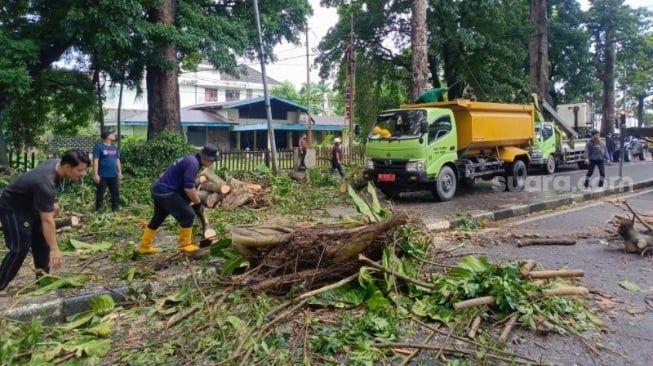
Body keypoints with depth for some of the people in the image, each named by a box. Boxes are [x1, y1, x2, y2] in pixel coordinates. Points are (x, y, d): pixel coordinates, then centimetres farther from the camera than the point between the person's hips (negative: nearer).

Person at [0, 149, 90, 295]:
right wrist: (54, 249, -36)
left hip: (30, 205, 9)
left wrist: (52, 203, 11)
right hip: (13, 208, -9)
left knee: (42, 242, 10)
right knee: (20, 248, -12)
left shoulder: (57, 163, -13)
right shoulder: (46, 183, -39)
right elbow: (47, 220, -38)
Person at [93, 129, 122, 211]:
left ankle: (116, 209, 19)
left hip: (113, 175, 6)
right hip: (102, 175, -6)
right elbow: (95, 161, -11)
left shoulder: (114, 147, 12)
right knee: (100, 194, 3)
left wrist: (120, 172, 13)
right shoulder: (99, 146, -8)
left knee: (116, 193, 9)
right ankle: (98, 210, 13)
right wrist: (95, 174, -16)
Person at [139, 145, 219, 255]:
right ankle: (185, 245, 7)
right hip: (166, 193, -10)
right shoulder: (193, 163, -18)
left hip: (158, 190, 10)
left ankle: (144, 246, 32)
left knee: (158, 217, 22)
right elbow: (189, 188, -21)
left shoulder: (190, 159, 13)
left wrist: (195, 195, 27)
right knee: (188, 214, -5)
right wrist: (198, 203, -7)